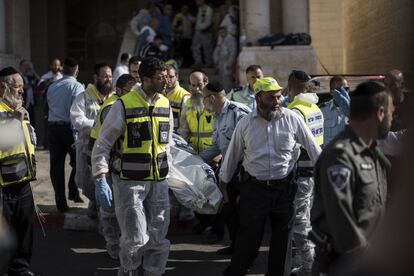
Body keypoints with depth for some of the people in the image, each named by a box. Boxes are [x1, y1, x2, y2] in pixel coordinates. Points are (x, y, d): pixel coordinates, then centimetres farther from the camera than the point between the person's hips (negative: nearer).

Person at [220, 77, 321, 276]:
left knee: (282, 237, 11)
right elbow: (233, 155, 9)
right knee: (248, 237, 1)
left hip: (285, 188, 1)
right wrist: (223, 183, 15)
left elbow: (313, 148, 3)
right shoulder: (245, 124, -2)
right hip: (255, 189, -1)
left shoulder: (292, 119, -4)